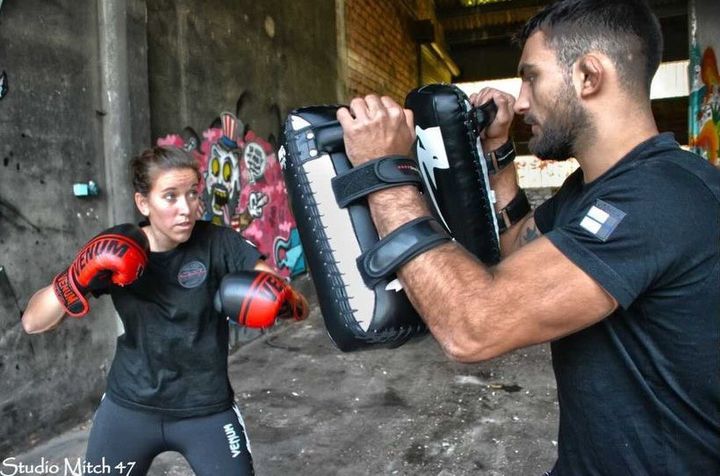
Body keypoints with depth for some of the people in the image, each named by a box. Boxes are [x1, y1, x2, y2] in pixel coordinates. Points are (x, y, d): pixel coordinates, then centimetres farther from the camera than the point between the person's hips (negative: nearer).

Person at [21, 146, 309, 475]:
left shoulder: (218, 243, -16)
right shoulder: (116, 247, -10)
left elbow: (301, 308, -16)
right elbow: (33, 323, -9)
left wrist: (282, 300, -39)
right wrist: (79, 278, -26)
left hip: (208, 410, -2)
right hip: (128, 407, 2)